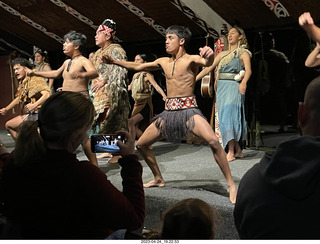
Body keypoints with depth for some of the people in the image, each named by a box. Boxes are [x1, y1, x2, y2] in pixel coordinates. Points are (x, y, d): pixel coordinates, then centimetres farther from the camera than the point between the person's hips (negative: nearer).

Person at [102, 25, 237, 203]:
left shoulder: (191, 59, -4)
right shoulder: (163, 62, 14)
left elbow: (207, 62, -27)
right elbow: (138, 67, 25)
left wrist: (209, 56, -51)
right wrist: (115, 61, 19)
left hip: (188, 110, -7)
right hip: (169, 112, 7)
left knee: (213, 141, -30)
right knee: (141, 144, 10)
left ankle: (231, 184, -18)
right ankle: (158, 179, 29)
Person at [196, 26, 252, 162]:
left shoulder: (243, 53, 5)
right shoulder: (222, 54, 21)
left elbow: (248, 70, -12)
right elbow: (208, 68, 18)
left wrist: (243, 82, -32)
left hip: (234, 87, -6)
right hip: (221, 87, 6)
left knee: (229, 116, -18)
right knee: (224, 117, 1)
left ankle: (231, 152, -19)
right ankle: (238, 150, 8)